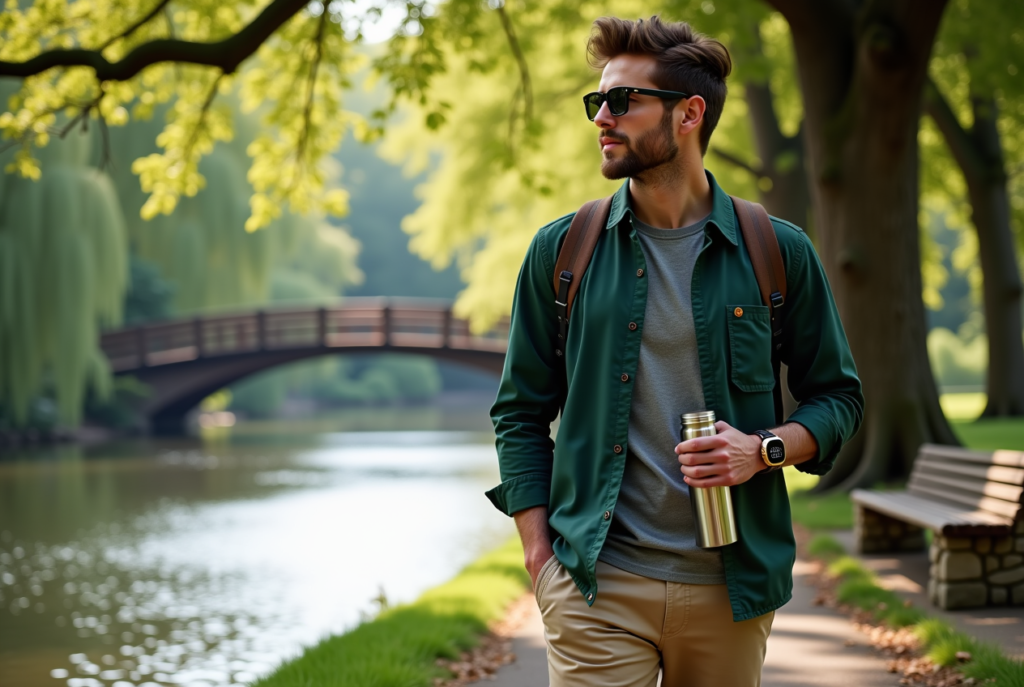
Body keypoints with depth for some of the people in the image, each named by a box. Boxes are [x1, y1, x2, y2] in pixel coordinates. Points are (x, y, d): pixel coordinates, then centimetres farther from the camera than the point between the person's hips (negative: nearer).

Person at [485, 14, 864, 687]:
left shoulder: (778, 252, 3)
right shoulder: (561, 250, 4)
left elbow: (838, 394, 11)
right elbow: (521, 411, 9)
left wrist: (767, 449, -9)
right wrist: (540, 555, -1)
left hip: (730, 588, 1)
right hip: (596, 584, 0)